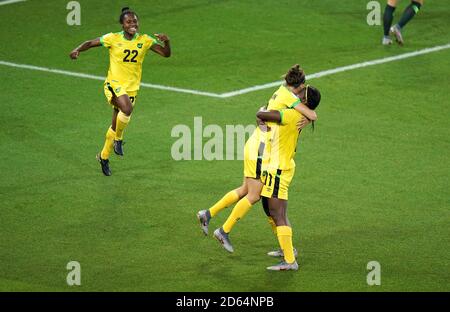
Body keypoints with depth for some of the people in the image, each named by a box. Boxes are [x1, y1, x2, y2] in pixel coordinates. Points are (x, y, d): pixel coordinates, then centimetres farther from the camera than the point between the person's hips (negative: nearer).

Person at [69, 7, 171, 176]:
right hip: (114, 84, -3)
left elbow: (166, 54, 1)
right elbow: (91, 43, 1)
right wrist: (77, 50, -18)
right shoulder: (113, 38, -7)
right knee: (127, 108, -33)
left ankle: (104, 157, 31)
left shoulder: (145, 40, 0)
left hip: (132, 88, 4)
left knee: (115, 126, 10)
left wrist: (166, 42, -19)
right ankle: (119, 139, -8)